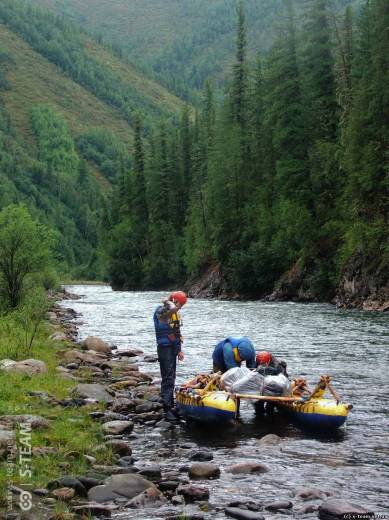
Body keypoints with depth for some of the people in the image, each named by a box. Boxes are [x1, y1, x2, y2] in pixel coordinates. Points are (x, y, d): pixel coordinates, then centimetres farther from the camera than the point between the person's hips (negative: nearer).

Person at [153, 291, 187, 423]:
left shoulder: (175, 313, 16)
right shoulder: (161, 311, -13)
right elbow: (172, 308, -36)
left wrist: (180, 350, 16)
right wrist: (168, 302, -15)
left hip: (173, 348, 9)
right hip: (165, 348, -9)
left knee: (171, 378, 13)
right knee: (167, 378, -10)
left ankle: (170, 406, 21)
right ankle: (166, 410, -9)